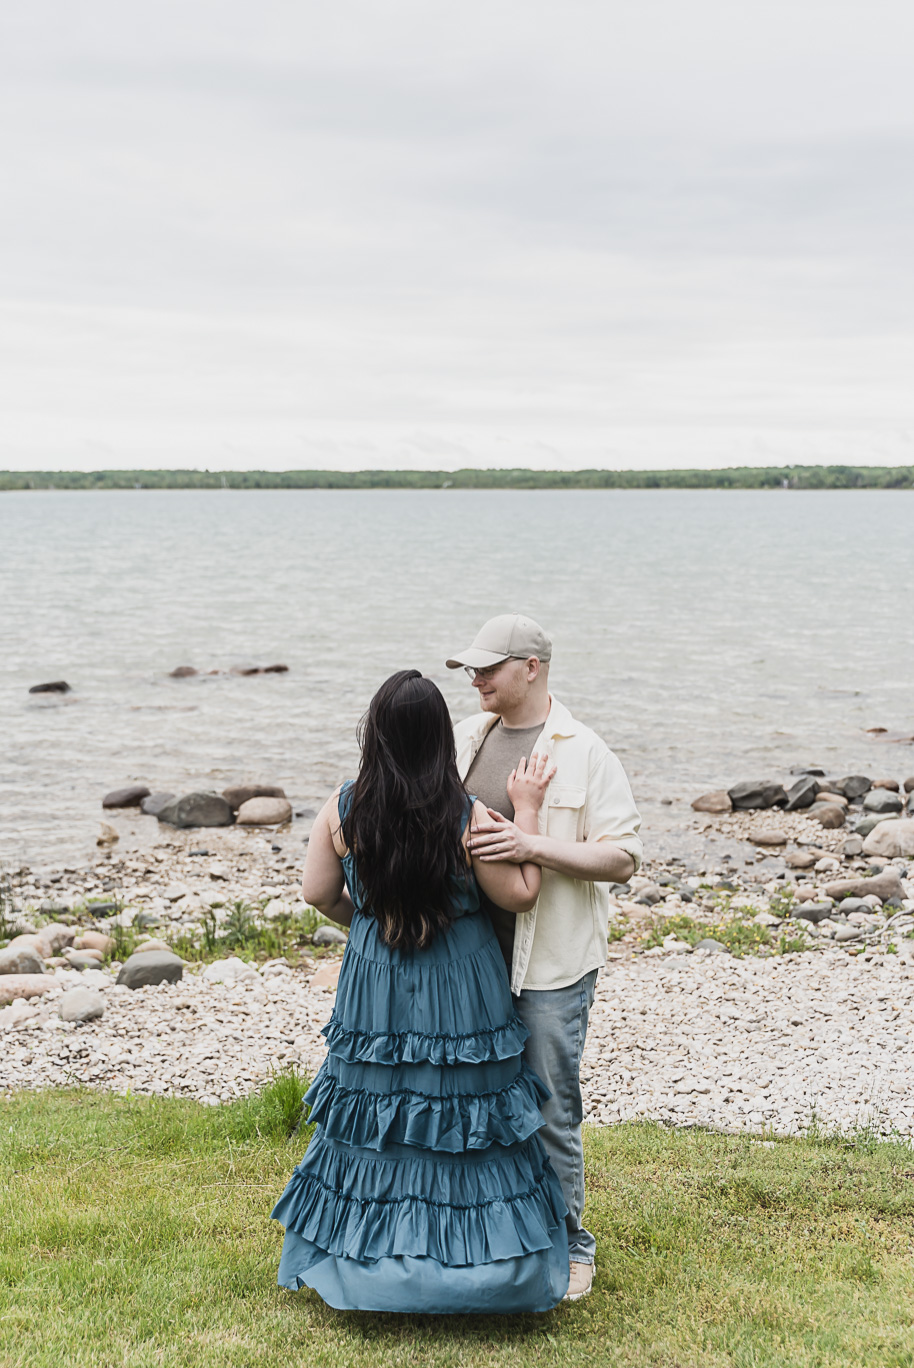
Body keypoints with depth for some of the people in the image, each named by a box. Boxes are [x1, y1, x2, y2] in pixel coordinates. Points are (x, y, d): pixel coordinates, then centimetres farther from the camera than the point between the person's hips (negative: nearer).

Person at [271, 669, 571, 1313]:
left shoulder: (342, 809, -10)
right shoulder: (468, 818, -20)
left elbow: (319, 892, 2)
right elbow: (521, 894, -9)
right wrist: (527, 811, -5)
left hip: (374, 981, 3)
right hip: (460, 995, -3)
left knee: (375, 1116, 16)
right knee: (461, 1115, 10)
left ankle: (365, 1264, 28)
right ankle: (470, 1263, 19)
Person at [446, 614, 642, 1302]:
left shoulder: (585, 755, -7)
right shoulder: (464, 739, 10)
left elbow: (623, 858, -12)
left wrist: (533, 845, -22)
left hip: (549, 966, -5)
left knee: (551, 1110, 1)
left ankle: (568, 1244, 19)